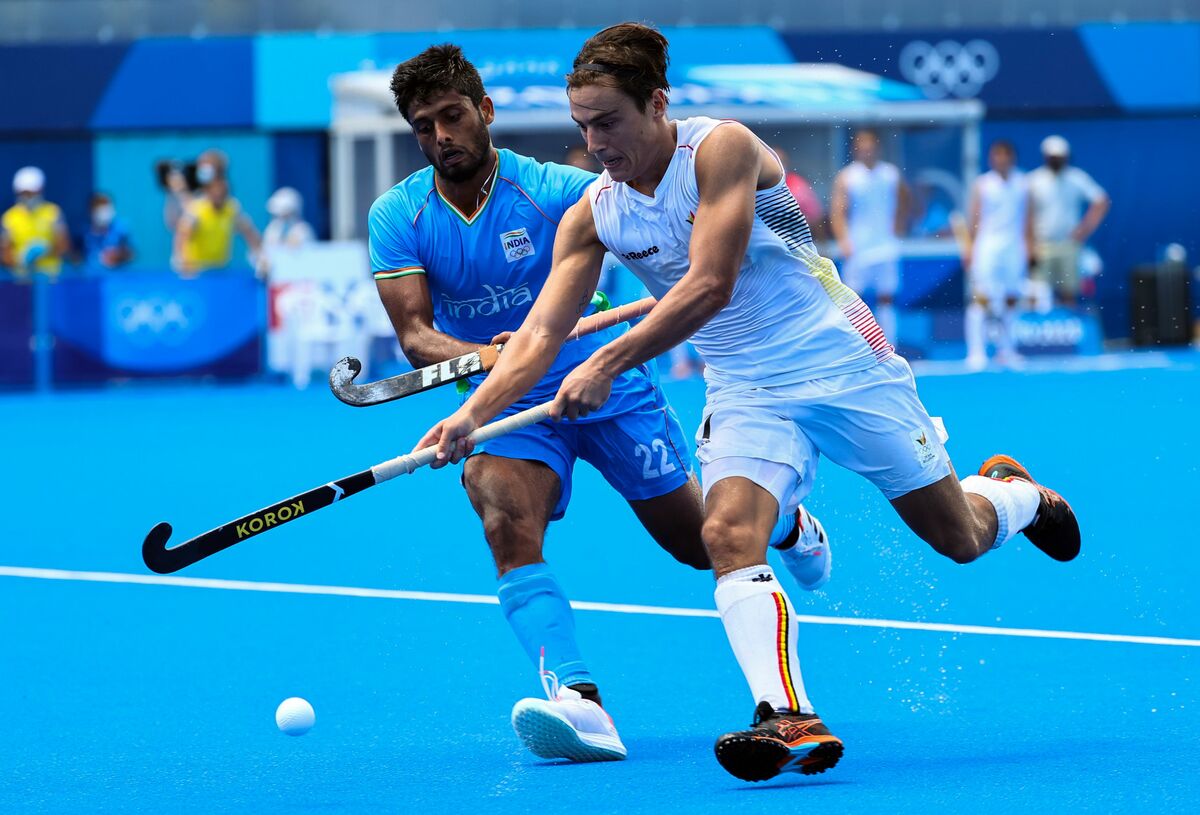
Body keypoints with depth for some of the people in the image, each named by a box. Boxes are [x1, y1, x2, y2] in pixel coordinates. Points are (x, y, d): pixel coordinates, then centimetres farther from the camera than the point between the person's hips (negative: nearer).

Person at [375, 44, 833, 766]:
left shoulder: (553, 190, -16)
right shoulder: (398, 217, -9)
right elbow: (415, 333, -18)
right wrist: (486, 355, -38)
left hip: (604, 386, -1)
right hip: (507, 405, 1)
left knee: (700, 542, 10)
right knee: (508, 529, -29)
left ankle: (785, 522, 46)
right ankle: (577, 698, -39)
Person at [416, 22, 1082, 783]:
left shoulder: (723, 149, -19)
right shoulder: (592, 215, -2)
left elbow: (710, 285, -27)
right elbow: (540, 333, -5)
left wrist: (608, 364, -32)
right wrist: (473, 414, -21)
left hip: (844, 364, -4)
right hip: (746, 396, 4)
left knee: (959, 538, 8)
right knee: (730, 536, -25)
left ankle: (1013, 492, 44)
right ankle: (789, 720, -35)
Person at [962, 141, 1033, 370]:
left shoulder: (1023, 184, 8)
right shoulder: (982, 185, 1)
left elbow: (1028, 217, 11)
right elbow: (974, 218, 1)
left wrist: (1029, 244, 5)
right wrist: (970, 246, -4)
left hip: (1015, 247, 3)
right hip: (987, 245, -3)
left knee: (1011, 299, 7)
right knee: (981, 298, -11)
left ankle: (1006, 349, 19)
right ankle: (976, 352, -14)